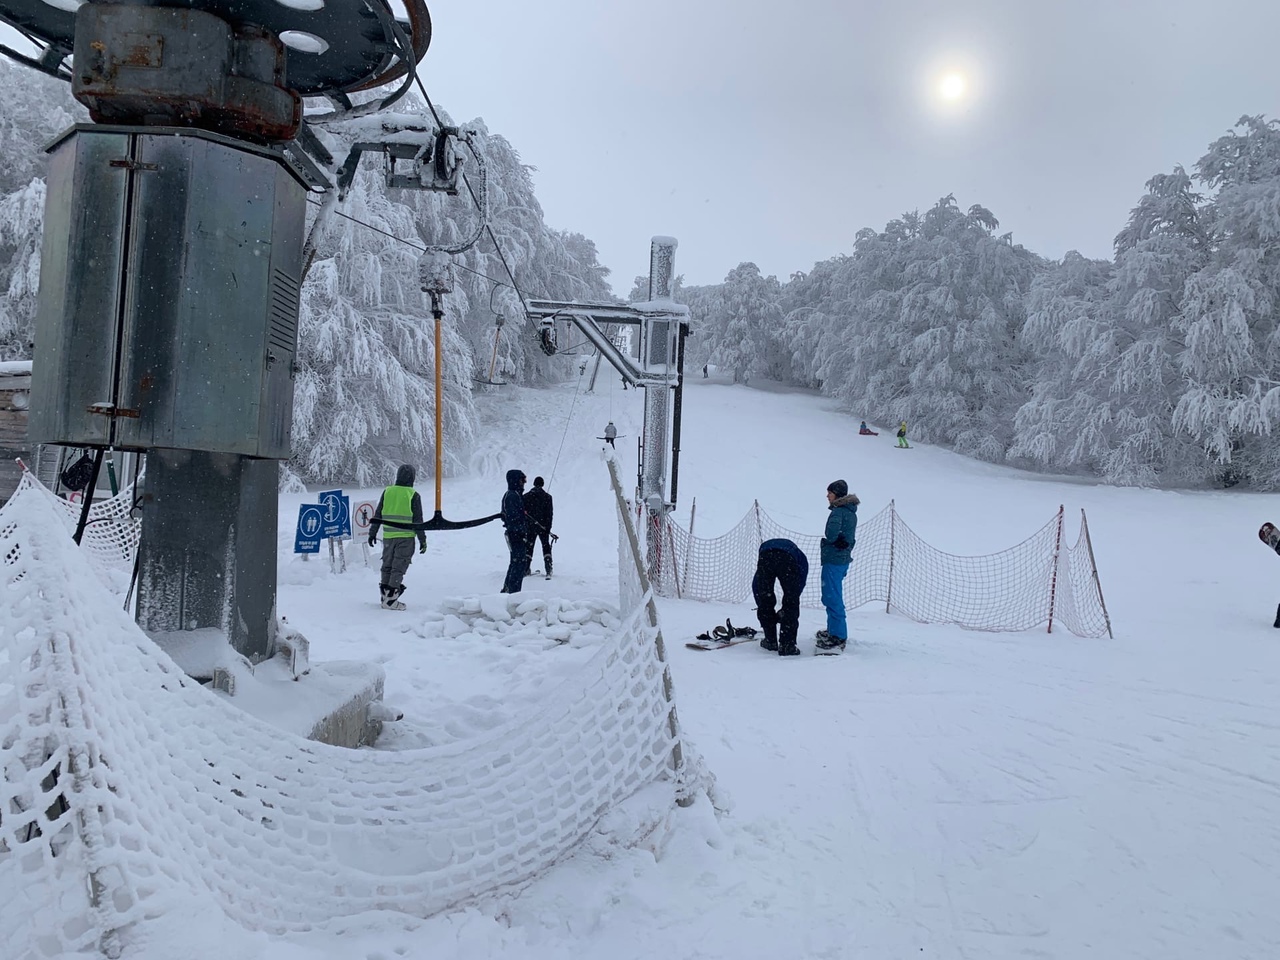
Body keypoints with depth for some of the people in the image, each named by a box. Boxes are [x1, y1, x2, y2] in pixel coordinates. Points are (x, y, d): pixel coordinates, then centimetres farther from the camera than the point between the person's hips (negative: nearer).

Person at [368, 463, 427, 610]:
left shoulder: (387, 492, 4)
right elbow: (418, 520, -5)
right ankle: (390, 600, -4)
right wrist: (422, 540, 1)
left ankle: (385, 596, 21)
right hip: (406, 537, -4)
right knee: (398, 568, -1)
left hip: (388, 537, 4)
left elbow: (377, 515, 9)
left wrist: (372, 533, 18)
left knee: (387, 566, 16)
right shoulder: (413, 495, -7)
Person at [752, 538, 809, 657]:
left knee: (764, 603, 19)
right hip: (787, 558, -2)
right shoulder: (801, 558, 40)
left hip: (765, 557, 2)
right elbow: (800, 585, 29)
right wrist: (783, 610, 34)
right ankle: (786, 645, 7)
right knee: (791, 605, 12)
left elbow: (755, 585, 38)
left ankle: (770, 641, 28)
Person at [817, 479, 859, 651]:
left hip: (833, 559, -10)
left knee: (832, 598, -7)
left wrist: (827, 539, -9)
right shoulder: (851, 512, 14)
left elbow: (831, 534, -29)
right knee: (832, 596, 21)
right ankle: (833, 630, 30)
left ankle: (838, 637, -6)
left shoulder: (838, 511, -16)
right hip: (844, 558, 10)